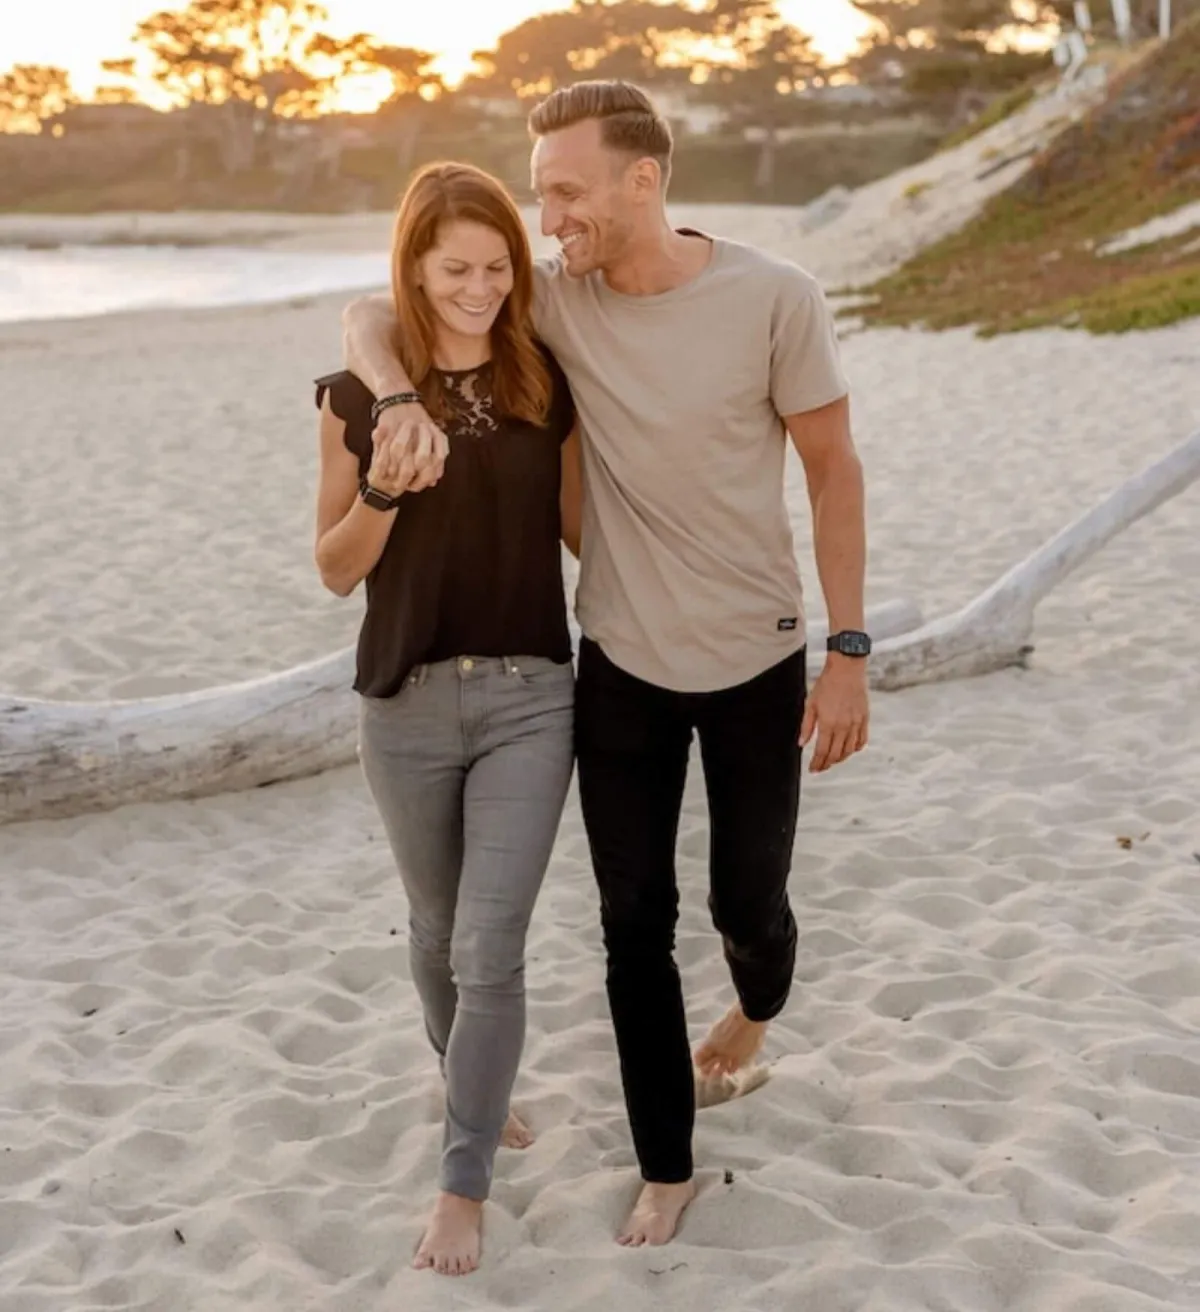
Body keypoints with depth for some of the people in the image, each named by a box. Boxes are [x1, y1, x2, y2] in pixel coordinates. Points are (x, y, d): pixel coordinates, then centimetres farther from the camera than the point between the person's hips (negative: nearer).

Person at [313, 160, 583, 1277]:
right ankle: (471, 1090, 46)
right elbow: (336, 569, -3)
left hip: (529, 696, 0)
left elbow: (581, 529, 9)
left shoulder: (546, 383, 0)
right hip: (407, 703, 0)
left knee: (491, 948, -2)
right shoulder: (359, 393, -5)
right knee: (438, 931, 18)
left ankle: (464, 1185, 12)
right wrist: (384, 489, -19)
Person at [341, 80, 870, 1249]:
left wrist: (848, 651, -9)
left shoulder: (774, 299, -16)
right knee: (635, 923, 7)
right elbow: (369, 315, -2)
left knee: (747, 902, 13)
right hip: (621, 665, 2)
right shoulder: (554, 296, -8)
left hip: (758, 663, -2)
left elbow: (832, 469, -7)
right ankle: (666, 1170, 24)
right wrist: (401, 400, -25)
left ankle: (757, 1007, 51)